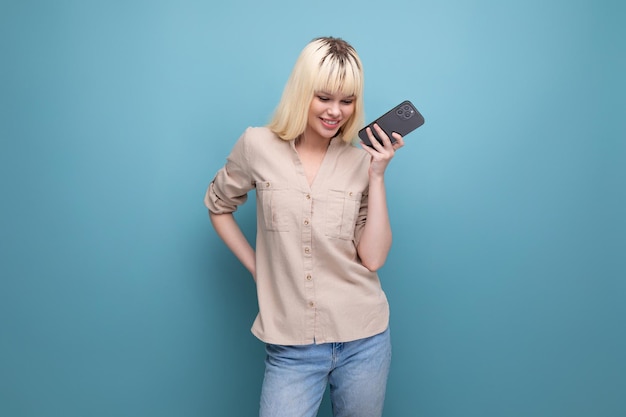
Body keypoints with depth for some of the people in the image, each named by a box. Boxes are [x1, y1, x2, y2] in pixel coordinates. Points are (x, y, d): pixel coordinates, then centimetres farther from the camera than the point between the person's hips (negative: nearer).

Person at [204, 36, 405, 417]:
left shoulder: (362, 160, -2)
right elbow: (218, 206, 11)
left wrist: (377, 176, -13)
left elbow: (373, 258, -7)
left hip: (363, 342, 2)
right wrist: (256, 267, 3)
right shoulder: (259, 146, -4)